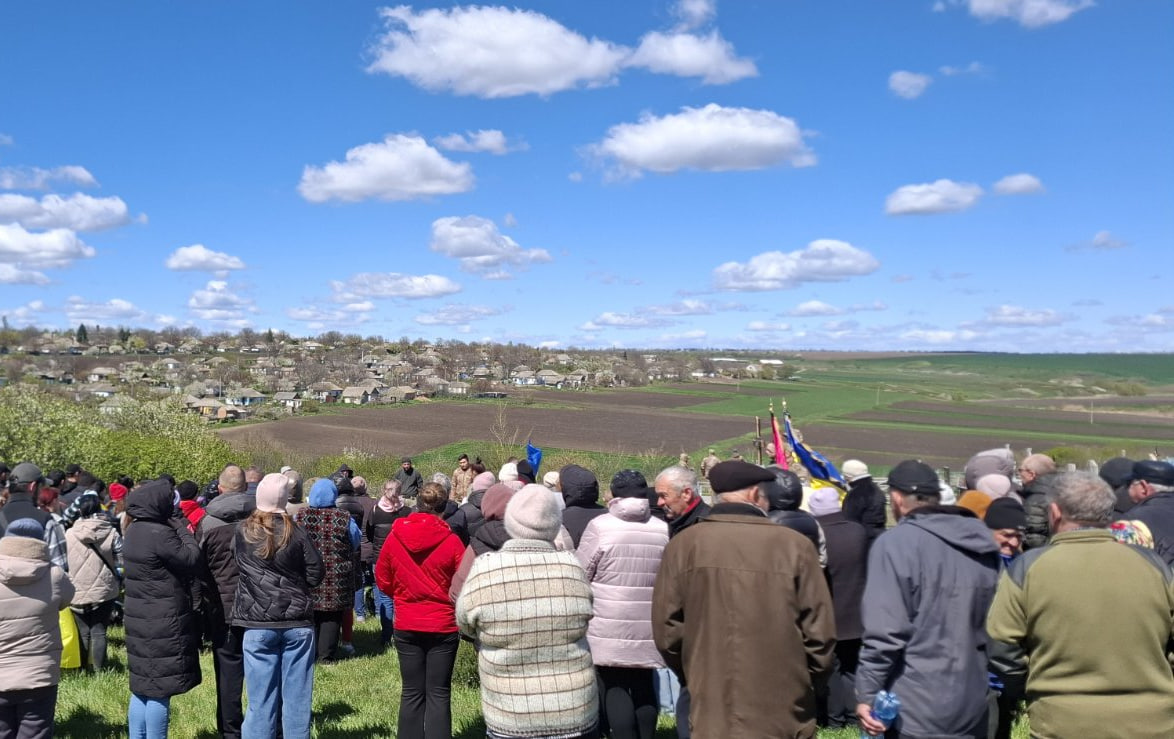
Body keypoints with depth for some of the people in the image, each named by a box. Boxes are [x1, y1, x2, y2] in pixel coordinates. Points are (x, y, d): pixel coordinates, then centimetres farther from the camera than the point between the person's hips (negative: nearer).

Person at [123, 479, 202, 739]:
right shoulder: (160, 534, -21)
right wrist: (183, 530, -4)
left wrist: (177, 529, 5)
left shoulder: (133, 531, 9)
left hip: (140, 620, 9)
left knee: (142, 687, 16)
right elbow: (192, 560, -13)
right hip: (163, 624, -9)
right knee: (160, 689, -2)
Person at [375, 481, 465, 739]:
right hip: (443, 627, -2)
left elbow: (383, 581, 4)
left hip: (406, 626, 3)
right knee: (439, 694, 6)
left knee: (412, 693, 13)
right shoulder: (451, 540, -14)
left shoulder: (395, 537, -6)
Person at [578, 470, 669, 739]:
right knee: (644, 686, 14)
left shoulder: (600, 526, -10)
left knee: (615, 689, 1)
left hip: (609, 628, -4)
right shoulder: (663, 530, 1)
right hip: (647, 627, 4)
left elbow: (580, 574, -3)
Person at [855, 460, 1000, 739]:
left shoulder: (896, 543, -14)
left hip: (915, 708, -6)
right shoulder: (982, 543, 7)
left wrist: (866, 693, -11)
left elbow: (885, 632, -19)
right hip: (972, 705, 7)